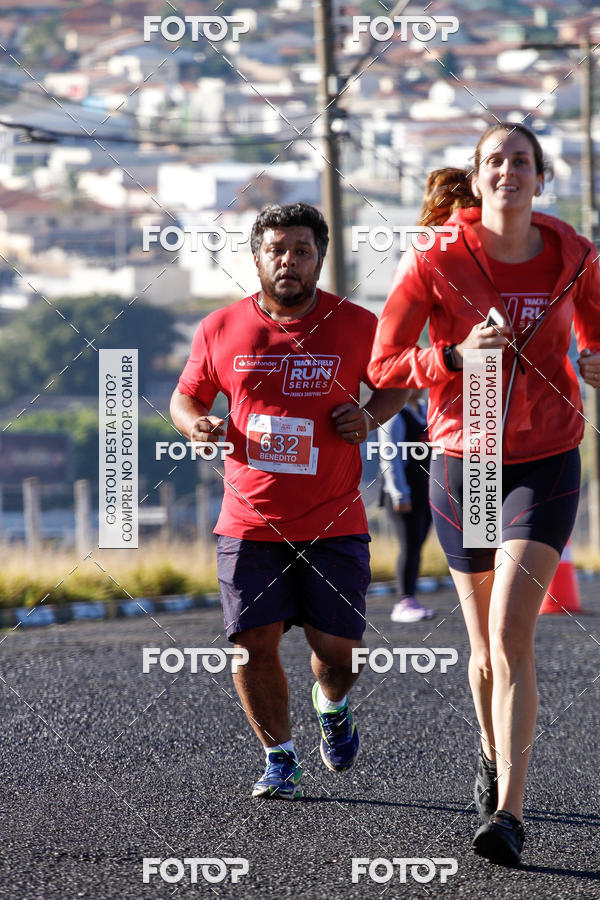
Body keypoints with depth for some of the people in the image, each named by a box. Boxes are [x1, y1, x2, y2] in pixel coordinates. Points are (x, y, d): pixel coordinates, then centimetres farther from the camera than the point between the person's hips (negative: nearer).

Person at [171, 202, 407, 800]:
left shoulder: (357, 326, 0)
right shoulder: (220, 330, 1)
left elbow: (394, 383, 15)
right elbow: (186, 394, 14)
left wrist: (370, 417, -6)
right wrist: (195, 423, -9)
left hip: (334, 523, 0)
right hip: (250, 522, 0)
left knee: (336, 647, 1)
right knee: (255, 642, -6)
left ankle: (332, 707, 36)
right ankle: (279, 758, 13)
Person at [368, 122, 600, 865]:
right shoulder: (435, 260, -8)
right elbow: (383, 365, -6)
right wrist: (456, 356, -23)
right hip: (462, 461, 1)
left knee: (511, 630, -17)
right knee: (486, 643, 12)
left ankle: (509, 813, -20)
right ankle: (494, 755, 43)